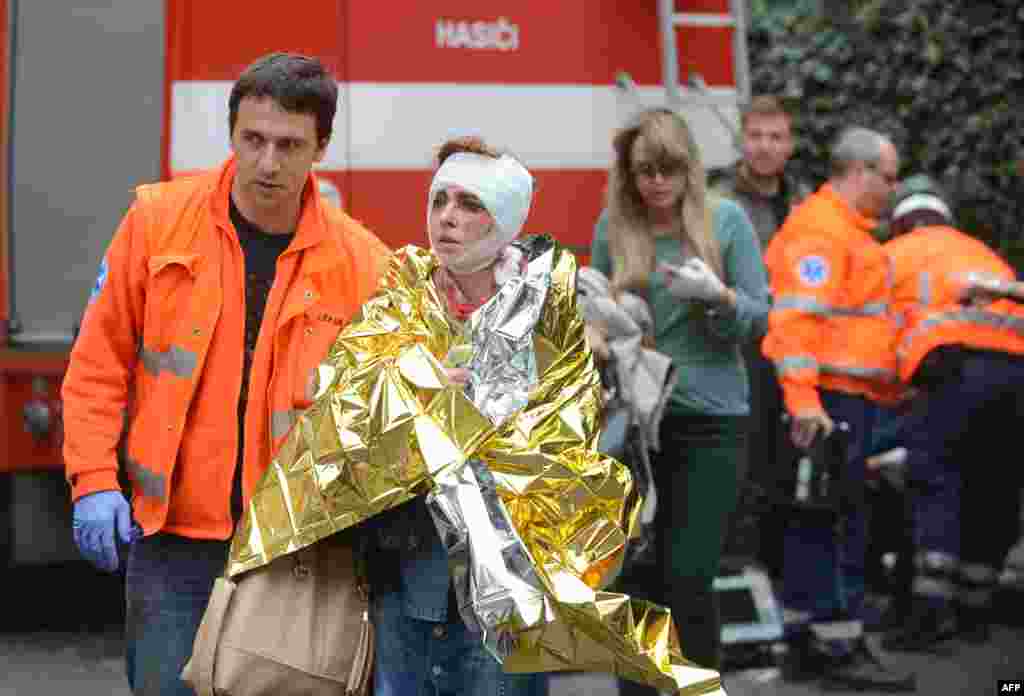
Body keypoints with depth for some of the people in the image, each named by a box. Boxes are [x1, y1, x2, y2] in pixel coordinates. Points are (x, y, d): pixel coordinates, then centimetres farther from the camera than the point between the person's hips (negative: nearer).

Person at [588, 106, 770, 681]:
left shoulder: (726, 219, -2)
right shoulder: (613, 226, 3)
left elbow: (759, 317, -2)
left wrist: (716, 295, -21)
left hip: (710, 420, -2)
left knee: (689, 578, -4)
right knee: (636, 576, 6)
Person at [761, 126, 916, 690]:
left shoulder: (842, 227, 22)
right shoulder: (820, 228, -13)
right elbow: (796, 315, -22)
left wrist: (887, 386, 26)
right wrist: (803, 398, -29)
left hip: (846, 395, 11)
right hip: (830, 398, -11)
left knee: (814, 522, 13)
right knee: (839, 522, -7)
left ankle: (804, 644, 19)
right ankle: (840, 649, -4)